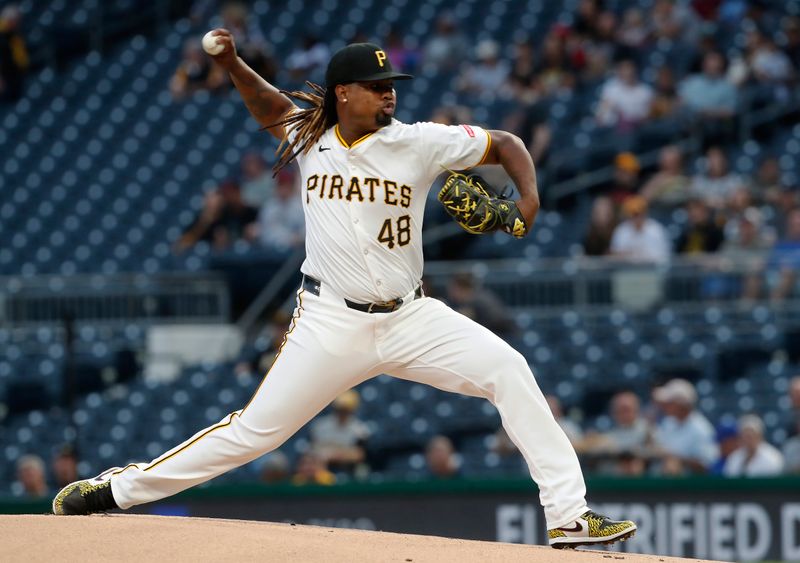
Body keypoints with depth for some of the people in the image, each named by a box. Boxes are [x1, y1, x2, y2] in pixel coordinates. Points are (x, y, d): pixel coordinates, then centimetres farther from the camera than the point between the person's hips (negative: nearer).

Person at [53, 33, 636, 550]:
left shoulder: (417, 142, -6)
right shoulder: (310, 137, 1)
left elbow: (505, 144, 0)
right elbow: (271, 104, 22)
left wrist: (528, 196, -18)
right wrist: (232, 64, 5)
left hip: (409, 317, 0)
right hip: (331, 324, 0)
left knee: (509, 370, -17)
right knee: (255, 430, -3)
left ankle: (568, 516, -14)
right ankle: (117, 488, 11)